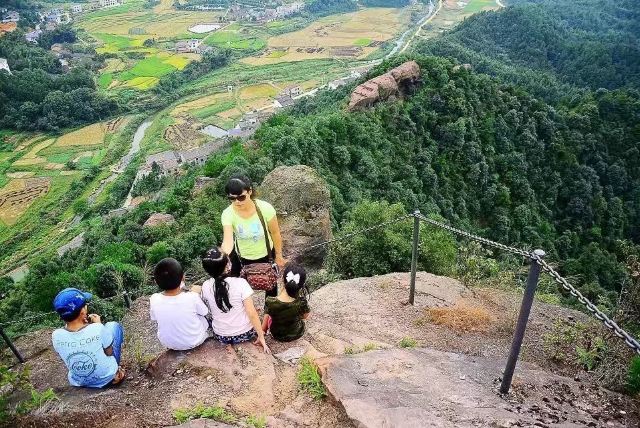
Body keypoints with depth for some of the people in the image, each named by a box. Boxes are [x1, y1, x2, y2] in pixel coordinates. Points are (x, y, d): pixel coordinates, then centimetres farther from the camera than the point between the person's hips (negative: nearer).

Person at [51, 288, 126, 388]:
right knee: (113, 326, 11)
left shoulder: (56, 336, -22)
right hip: (106, 378, -3)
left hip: (78, 382, 3)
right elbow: (109, 352, -12)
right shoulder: (97, 329, -30)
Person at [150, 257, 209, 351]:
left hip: (168, 343, 2)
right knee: (203, 317, 23)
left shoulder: (154, 300, -24)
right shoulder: (192, 297, -31)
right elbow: (204, 312, -10)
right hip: (194, 341, -2)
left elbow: (155, 318, -3)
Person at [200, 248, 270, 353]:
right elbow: (252, 314, -21)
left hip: (221, 336, 2)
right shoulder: (240, 283, -24)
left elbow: (211, 310, 4)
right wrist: (261, 337, -11)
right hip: (245, 334, -2)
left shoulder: (206, 286, -14)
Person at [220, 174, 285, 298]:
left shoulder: (265, 208, -31)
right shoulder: (228, 214, -27)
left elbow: (275, 233, -16)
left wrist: (279, 255, -3)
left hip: (266, 255, 0)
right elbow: (227, 241, -37)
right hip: (242, 257, 0)